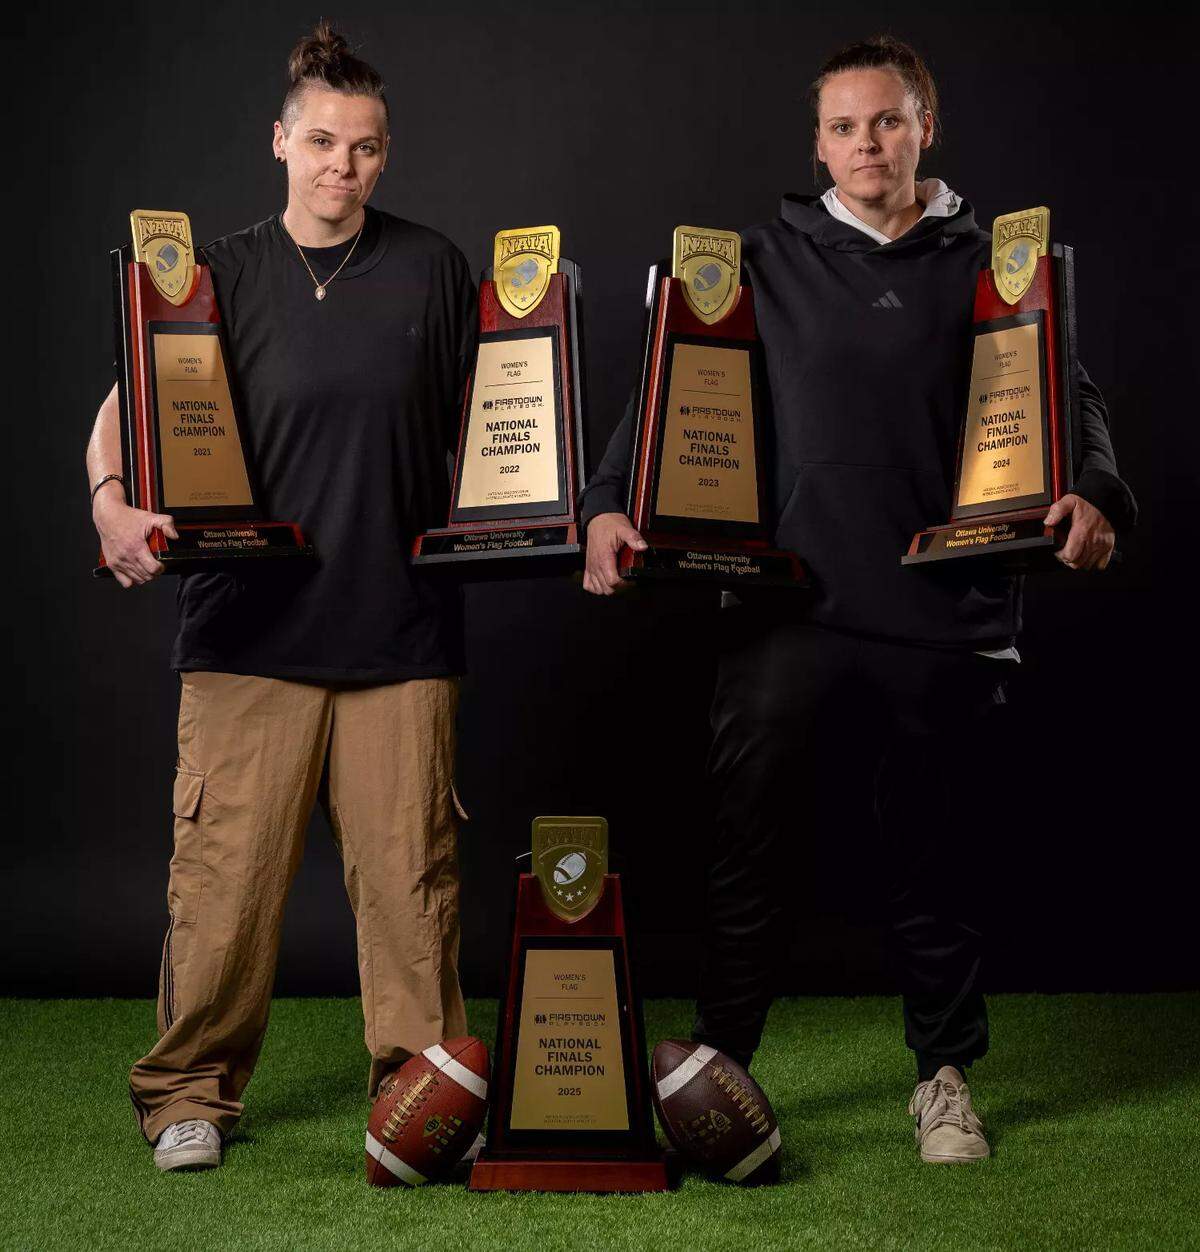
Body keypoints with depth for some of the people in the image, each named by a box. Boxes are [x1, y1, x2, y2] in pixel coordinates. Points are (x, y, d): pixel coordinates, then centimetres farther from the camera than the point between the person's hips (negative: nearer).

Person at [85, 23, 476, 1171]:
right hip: (250, 624, 0)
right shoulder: (219, 274, 8)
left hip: (401, 628, 1)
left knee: (408, 869, 1)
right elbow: (125, 406, 2)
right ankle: (189, 1090, 14)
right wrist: (113, 502, -18)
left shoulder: (431, 268, 11)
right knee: (225, 866, -2)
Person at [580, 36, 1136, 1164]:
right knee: (742, 843, 1)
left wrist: (1091, 497, -14)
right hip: (786, 606, 0)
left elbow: (1064, 400, 6)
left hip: (941, 612, 0)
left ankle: (945, 1074, 26)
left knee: (930, 857, 10)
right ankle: (718, 1058, 18)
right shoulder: (764, 264, 9)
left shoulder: (990, 264, 10)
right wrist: (610, 505, -10)